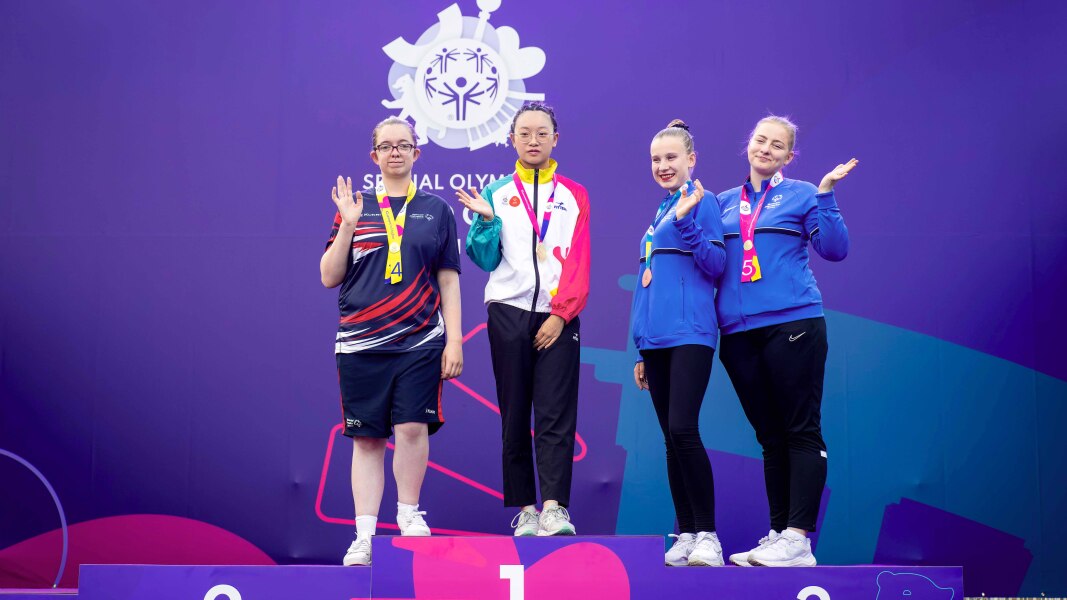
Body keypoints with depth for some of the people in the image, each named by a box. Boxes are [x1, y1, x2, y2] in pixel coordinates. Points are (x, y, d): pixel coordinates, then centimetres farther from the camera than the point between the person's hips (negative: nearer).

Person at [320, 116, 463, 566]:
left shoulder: (436, 210, 9)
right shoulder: (354, 207, 9)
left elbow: (448, 280, 10)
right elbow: (330, 278, 6)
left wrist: (455, 340, 3)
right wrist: (347, 226, -6)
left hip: (421, 341, 0)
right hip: (360, 343, 1)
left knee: (413, 428, -9)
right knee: (366, 439, 3)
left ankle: (409, 513, 13)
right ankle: (364, 534, 10)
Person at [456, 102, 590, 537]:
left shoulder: (574, 195, 11)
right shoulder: (497, 193, 12)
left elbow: (579, 262, 3)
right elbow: (485, 259, 7)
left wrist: (561, 314, -8)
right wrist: (486, 220, -10)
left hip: (557, 317, -1)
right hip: (509, 313, 1)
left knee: (556, 416, -9)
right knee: (514, 416, 2)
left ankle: (554, 507, -12)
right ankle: (525, 509, 6)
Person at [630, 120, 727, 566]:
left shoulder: (702, 201, -1)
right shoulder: (659, 214, 20)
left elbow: (716, 264, -9)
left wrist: (687, 220, -20)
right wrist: (641, 352, 20)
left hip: (689, 334, -7)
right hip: (655, 339, 7)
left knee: (683, 430, -16)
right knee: (671, 438, 7)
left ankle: (707, 534, -8)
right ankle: (686, 534, 14)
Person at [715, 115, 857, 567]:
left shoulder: (800, 196, 6)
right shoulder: (723, 203, 16)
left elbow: (834, 248, -3)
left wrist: (825, 194, -10)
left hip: (792, 325, -4)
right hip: (738, 331, 4)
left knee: (801, 433, -5)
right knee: (769, 438, 9)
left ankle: (798, 538, -6)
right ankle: (777, 535, 13)